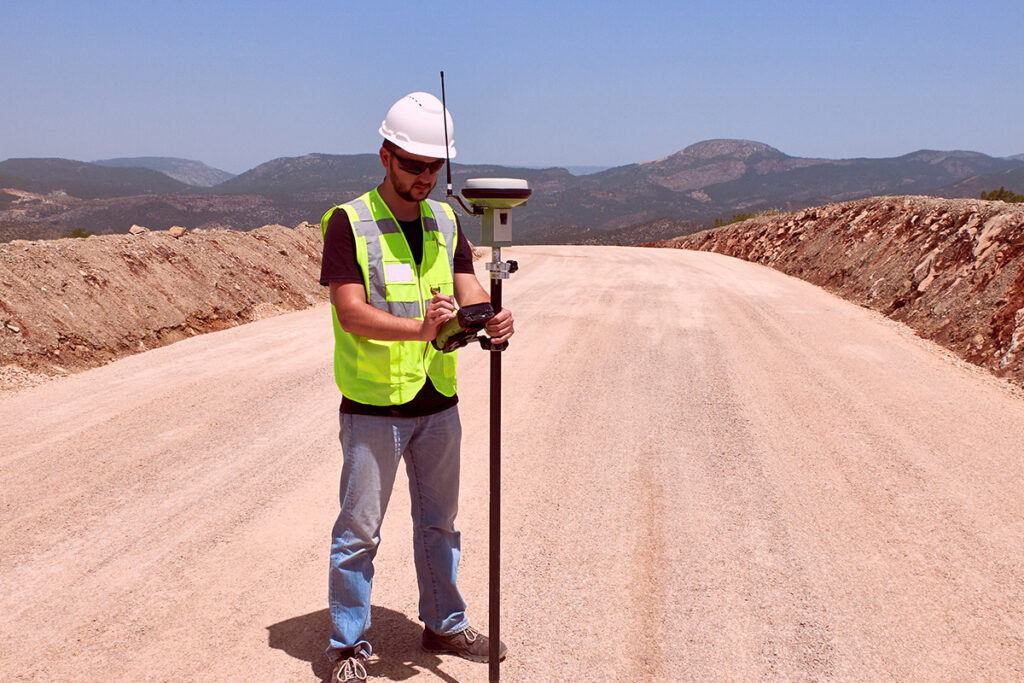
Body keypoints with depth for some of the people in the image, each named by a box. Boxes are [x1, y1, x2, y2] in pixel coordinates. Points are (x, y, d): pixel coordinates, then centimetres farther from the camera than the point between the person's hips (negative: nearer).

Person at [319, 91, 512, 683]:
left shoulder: (446, 220, 8)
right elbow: (352, 312, -18)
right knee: (360, 529, 5)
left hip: (439, 403, 5)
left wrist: (492, 318, -25)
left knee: (439, 522, 18)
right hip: (373, 406, -5)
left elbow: (468, 289, -1)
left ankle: (445, 624, 35)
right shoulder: (349, 221, -9)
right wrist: (419, 328, -34)